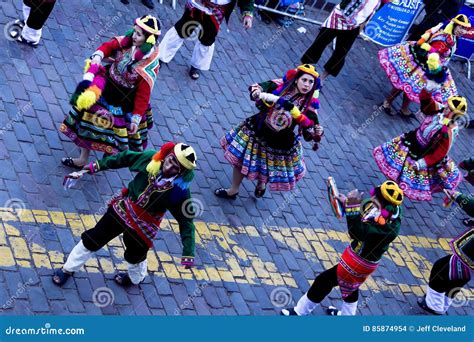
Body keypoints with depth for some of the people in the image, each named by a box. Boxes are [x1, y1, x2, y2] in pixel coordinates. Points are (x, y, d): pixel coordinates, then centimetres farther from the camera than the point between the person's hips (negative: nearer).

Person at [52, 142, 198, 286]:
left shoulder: (180, 190, -29)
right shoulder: (151, 158, -23)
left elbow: (186, 220, -22)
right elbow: (124, 158, -6)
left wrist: (188, 252, -26)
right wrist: (98, 165, 0)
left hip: (142, 227, -3)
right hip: (123, 208, 3)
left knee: (135, 256, 22)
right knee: (92, 239, 12)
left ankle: (135, 278, 58)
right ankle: (68, 269, 36)